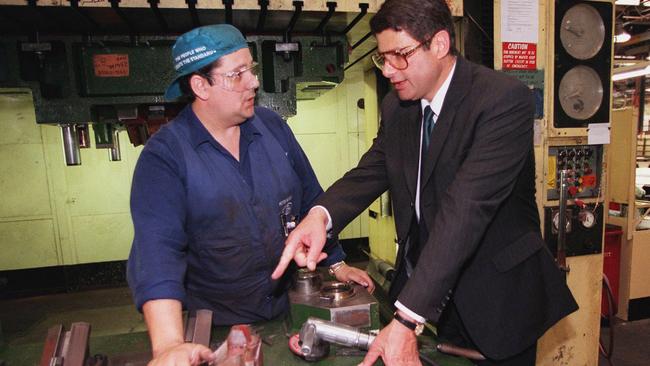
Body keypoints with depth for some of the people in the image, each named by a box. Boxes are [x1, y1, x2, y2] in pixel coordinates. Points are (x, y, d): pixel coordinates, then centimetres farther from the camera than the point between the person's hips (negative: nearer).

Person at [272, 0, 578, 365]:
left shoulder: (505, 99, -21)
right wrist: (321, 214, -23)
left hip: (495, 299, -4)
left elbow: (465, 208, -31)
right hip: (423, 287, 5)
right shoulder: (396, 106, 1)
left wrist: (407, 319, -35)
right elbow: (371, 172, -1)